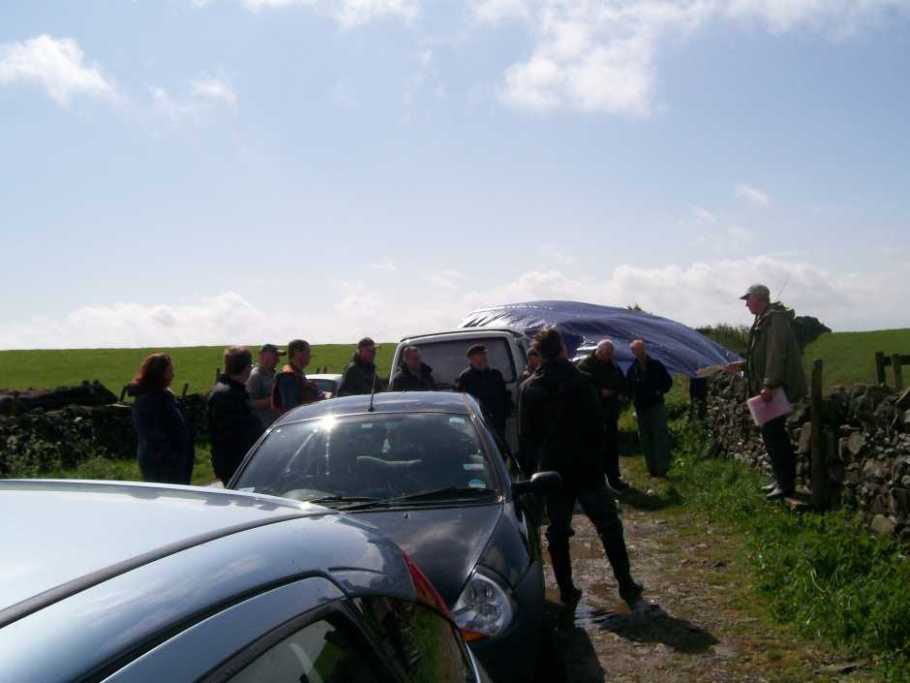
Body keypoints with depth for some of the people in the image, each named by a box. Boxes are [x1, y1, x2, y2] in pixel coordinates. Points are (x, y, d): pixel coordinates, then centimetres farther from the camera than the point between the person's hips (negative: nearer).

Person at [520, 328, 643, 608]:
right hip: (585, 467, -2)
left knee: (557, 532, 9)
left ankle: (567, 590, 11)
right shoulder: (579, 381, -8)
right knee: (608, 526, 6)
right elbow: (596, 426, -6)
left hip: (551, 469, 3)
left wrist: (535, 464, 14)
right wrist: (597, 458, 5)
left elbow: (527, 434, 6)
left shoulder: (528, 388, 2)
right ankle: (626, 585, 7)